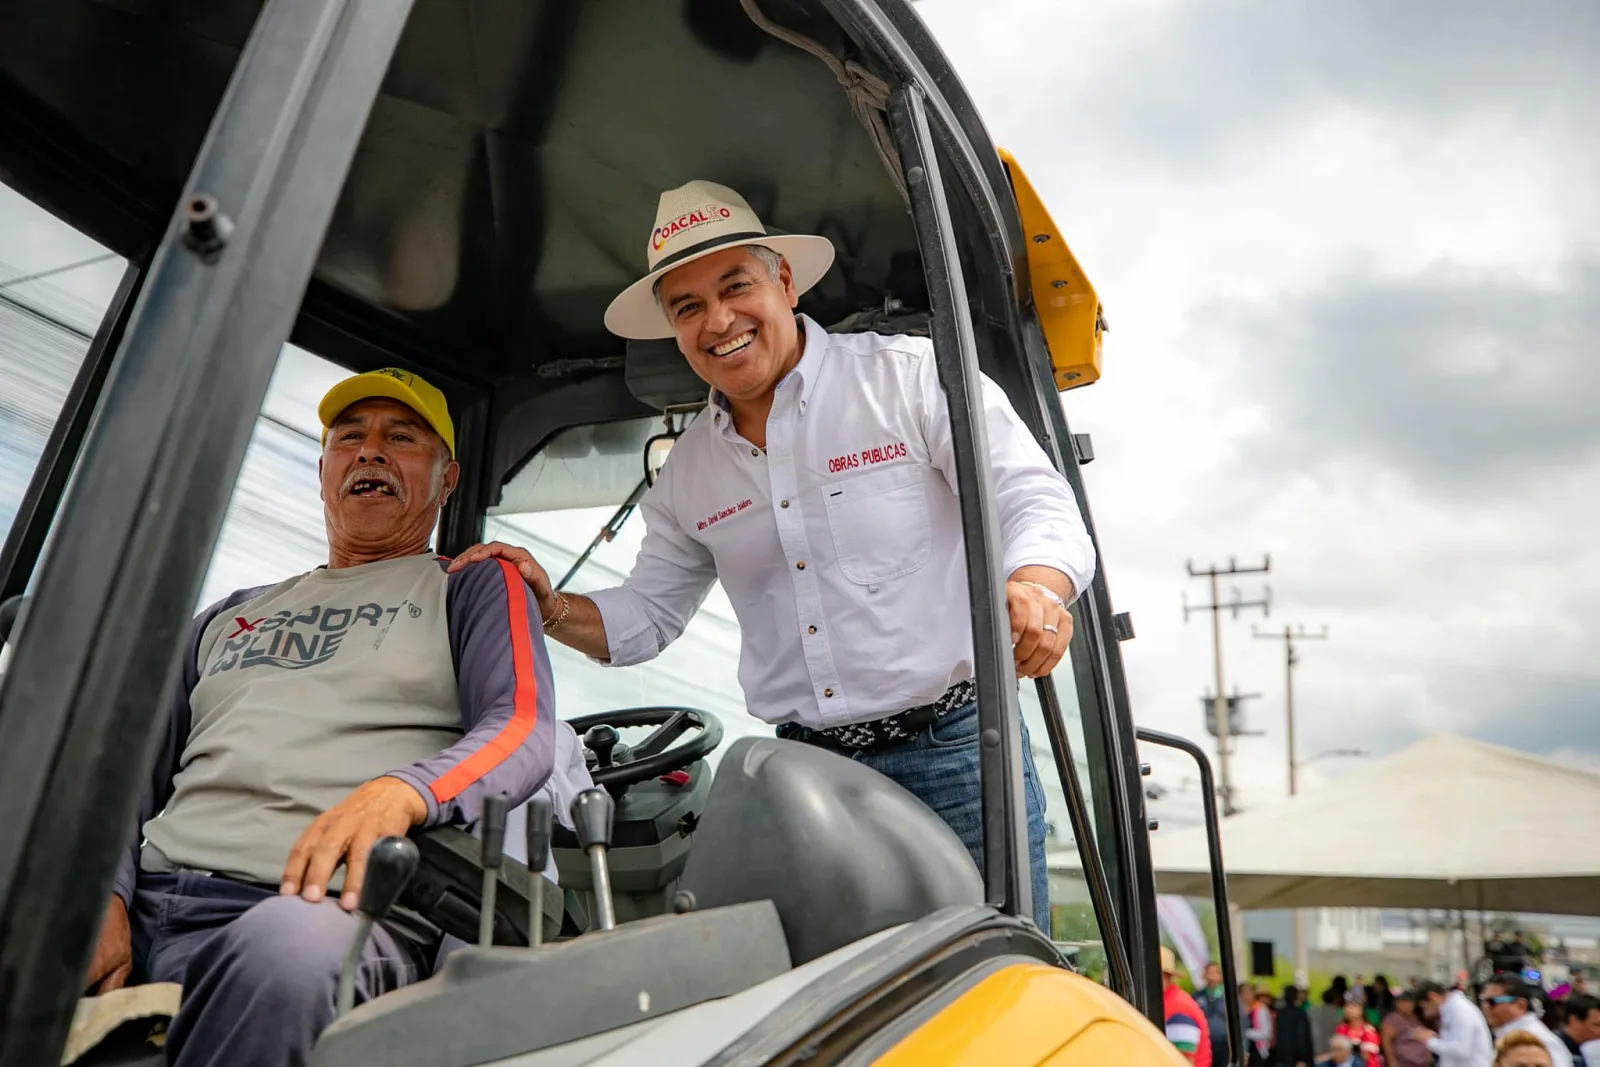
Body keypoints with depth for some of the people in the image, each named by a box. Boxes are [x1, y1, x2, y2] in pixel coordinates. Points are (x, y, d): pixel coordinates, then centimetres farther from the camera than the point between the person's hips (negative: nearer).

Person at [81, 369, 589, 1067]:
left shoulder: (477, 585, 14)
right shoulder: (230, 616, 29)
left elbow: (526, 732, -3)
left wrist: (399, 792, -24)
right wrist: (101, 891, 1)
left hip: (324, 905, -3)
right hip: (148, 904, 4)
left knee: (292, 945, -39)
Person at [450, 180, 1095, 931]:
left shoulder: (911, 375, -2)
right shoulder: (686, 472, 13)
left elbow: (1034, 504, -8)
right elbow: (644, 616, 20)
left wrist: (1034, 588, -29)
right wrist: (551, 610, 1)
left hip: (953, 749, -3)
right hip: (806, 771, 4)